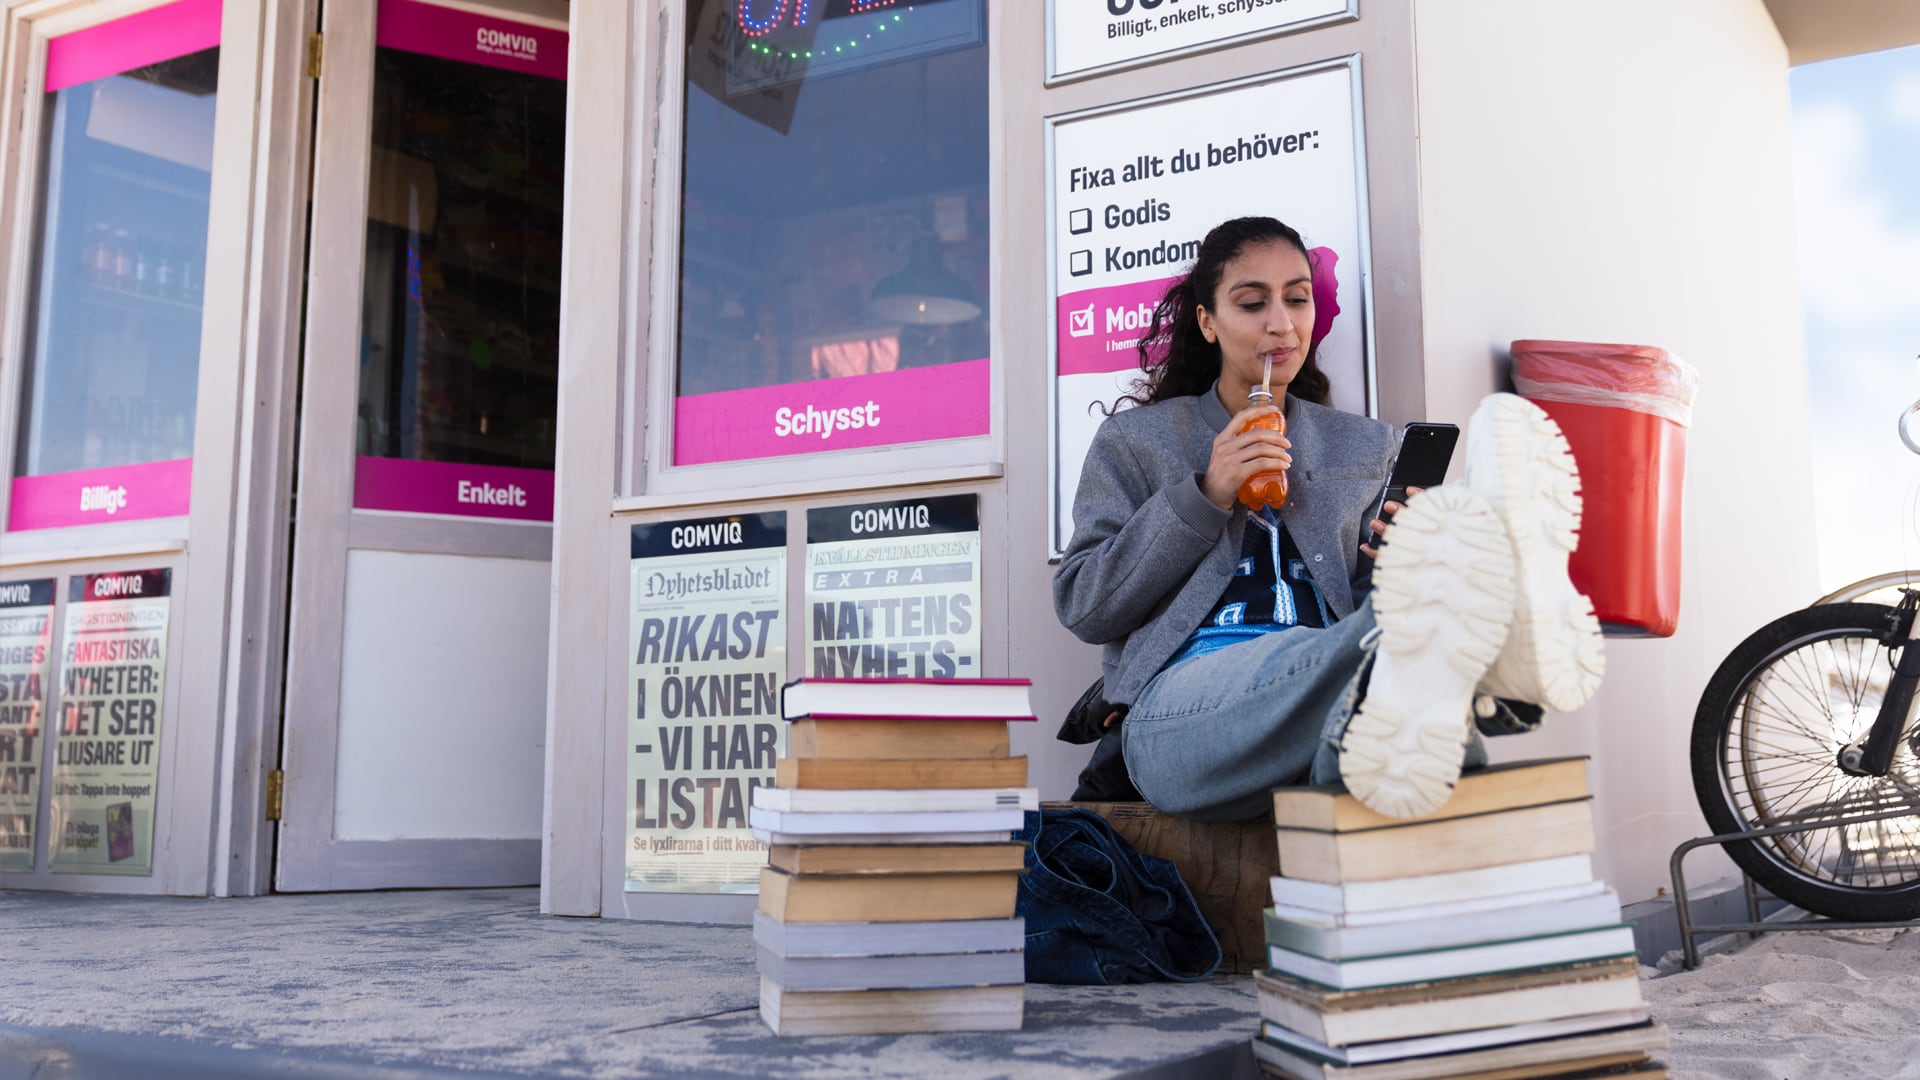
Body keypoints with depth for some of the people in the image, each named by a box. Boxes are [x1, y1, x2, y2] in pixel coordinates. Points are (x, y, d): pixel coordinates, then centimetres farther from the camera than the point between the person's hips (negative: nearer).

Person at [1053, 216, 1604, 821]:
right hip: (1181, 704, -2)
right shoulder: (1134, 441, 19)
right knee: (1298, 657, -40)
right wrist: (1203, 497, -1)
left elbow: (1364, 600, 22)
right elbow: (1082, 607, 8)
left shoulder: (1365, 448, 27)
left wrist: (1408, 575, -3)